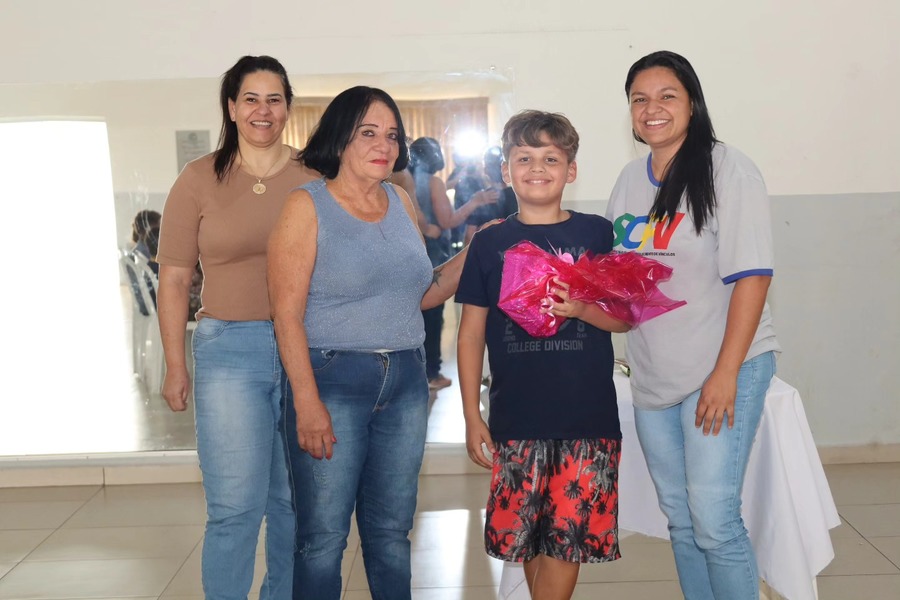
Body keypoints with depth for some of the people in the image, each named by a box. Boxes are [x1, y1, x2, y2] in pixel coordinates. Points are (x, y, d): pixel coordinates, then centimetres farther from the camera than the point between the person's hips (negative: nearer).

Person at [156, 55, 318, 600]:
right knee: (235, 507, -2)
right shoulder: (200, 179, 2)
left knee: (295, 500, 12)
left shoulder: (315, 178, 6)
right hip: (229, 350, -2)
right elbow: (175, 278, 4)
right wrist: (176, 367, 0)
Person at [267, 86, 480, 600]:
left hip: (406, 381, 5)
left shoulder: (402, 202, 9)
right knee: (324, 536, 4)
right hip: (333, 379, -5)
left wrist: (472, 255, 2)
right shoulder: (308, 206, -6)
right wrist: (306, 401, -17)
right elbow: (287, 313, -11)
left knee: (391, 530, 15)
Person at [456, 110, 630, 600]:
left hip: (587, 414, -1)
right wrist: (472, 416, 4)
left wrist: (582, 310, -17)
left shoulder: (597, 234, 4)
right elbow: (471, 334, 8)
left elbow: (625, 318, 5)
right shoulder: (490, 243, 6)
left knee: (569, 532, 1)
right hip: (515, 417, 1)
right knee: (526, 535, 7)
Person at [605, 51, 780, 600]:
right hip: (653, 374, 6)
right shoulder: (630, 179, 11)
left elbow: (751, 275, -14)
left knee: (714, 519, -7)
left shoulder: (727, 169, -9)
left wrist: (726, 373, -18)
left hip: (722, 370, -6)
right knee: (680, 518, 13)